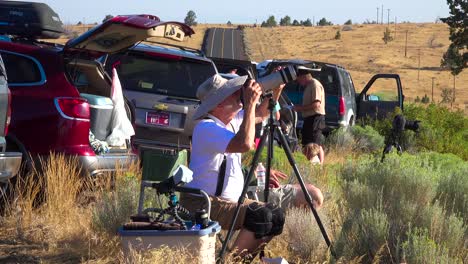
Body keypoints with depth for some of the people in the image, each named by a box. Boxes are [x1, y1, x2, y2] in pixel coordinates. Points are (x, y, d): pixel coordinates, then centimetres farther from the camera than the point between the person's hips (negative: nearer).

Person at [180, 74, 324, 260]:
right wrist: (250, 103, -27)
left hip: (234, 198, 10)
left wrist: (277, 89, 7)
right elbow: (245, 144, -35)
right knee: (263, 216, -33)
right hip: (206, 203, -10)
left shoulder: (231, 119, 9)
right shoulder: (206, 128, -20)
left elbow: (261, 114, 25)